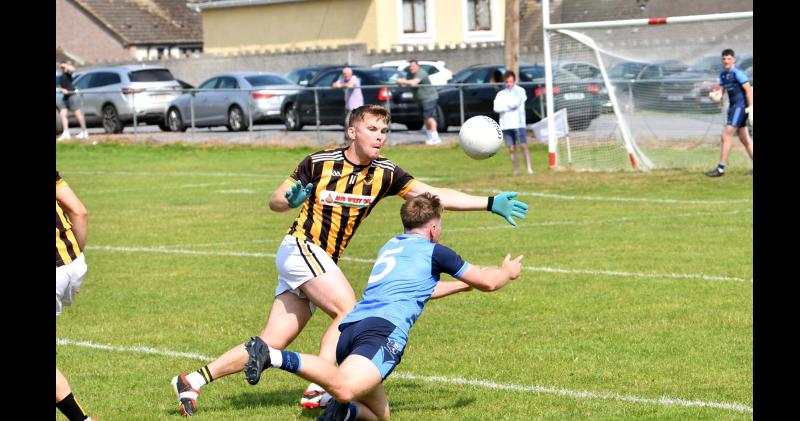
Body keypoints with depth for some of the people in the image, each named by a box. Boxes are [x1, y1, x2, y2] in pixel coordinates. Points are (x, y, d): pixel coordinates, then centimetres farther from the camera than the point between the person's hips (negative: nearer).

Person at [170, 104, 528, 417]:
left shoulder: (384, 174, 1)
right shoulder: (319, 163, -9)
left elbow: (437, 195, -1)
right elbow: (275, 201, -1)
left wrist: (491, 203, -7)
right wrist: (291, 200, -25)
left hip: (323, 261, 5)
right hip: (300, 248, -5)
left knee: (271, 345, 1)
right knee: (350, 312, -21)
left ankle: (193, 381, 8)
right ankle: (318, 390, -22)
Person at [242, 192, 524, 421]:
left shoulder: (391, 246, 34)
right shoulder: (434, 252, 13)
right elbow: (488, 282, 22)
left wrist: (460, 285, 65)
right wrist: (507, 272, 44)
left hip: (350, 328, 8)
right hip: (384, 327, -8)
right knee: (345, 389, -32)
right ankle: (275, 356, -45)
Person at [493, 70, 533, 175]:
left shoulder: (520, 91, 5)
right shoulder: (501, 94, 14)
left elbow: (515, 103, -11)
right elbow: (496, 108, -2)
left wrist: (505, 105, 3)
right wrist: (510, 107, -9)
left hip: (518, 123, -3)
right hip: (506, 126, 3)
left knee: (523, 146, -11)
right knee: (512, 149, 3)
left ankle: (529, 168, -15)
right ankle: (516, 170, 8)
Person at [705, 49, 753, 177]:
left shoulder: (737, 73, -12)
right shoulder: (723, 74, 13)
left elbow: (748, 90, -15)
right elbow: (721, 89, 16)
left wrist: (750, 107, -21)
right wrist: (717, 95, -7)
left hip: (740, 106, -9)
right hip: (733, 107, 9)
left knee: (726, 136, -11)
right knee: (744, 139, 12)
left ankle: (720, 169, -9)